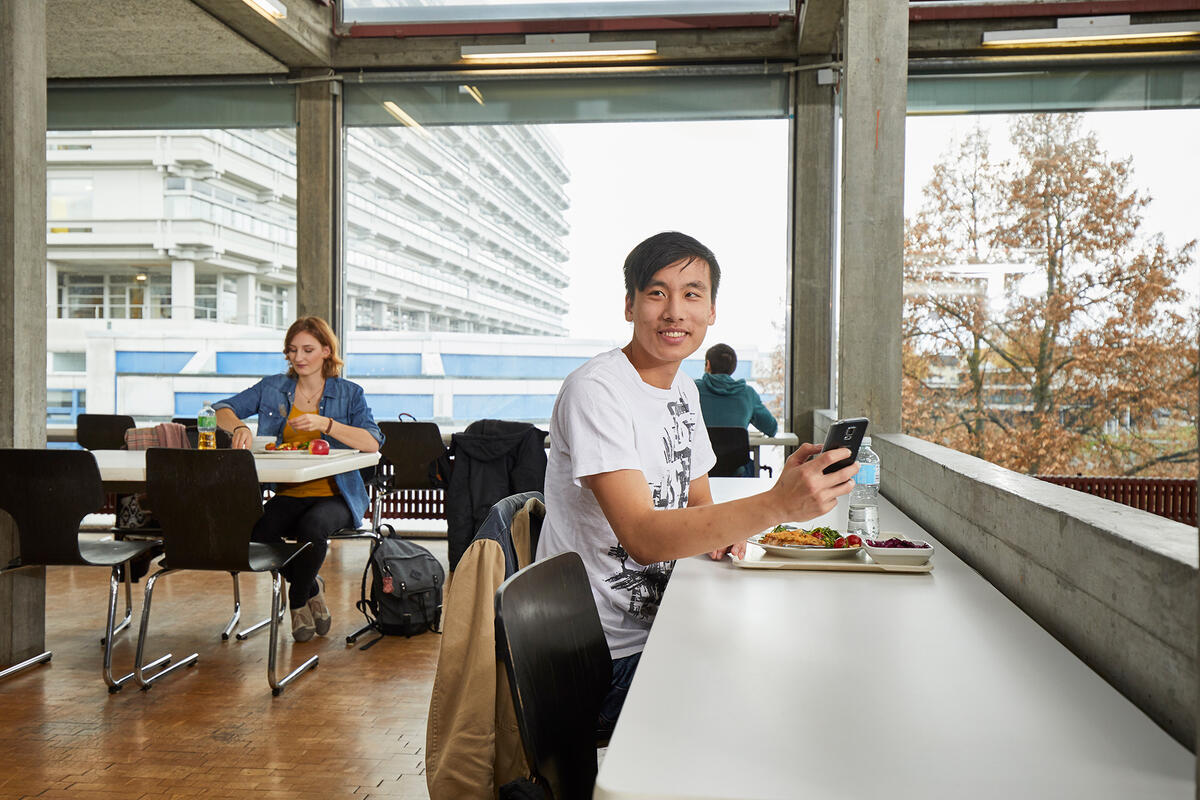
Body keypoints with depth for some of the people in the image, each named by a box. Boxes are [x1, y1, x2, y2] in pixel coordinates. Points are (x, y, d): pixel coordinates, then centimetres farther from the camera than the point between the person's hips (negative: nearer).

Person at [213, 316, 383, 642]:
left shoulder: (349, 393, 5)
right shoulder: (272, 388, 13)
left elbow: (373, 442, -10)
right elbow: (222, 410, 8)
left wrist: (325, 423, -22)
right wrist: (239, 425, -15)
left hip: (333, 495, -2)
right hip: (286, 494, 3)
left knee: (312, 527, -35)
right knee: (255, 533, -28)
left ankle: (298, 601, -1)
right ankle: (312, 587, 4)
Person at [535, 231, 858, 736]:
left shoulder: (684, 391, 8)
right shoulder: (595, 391, -20)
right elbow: (642, 538, -30)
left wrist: (723, 530, -5)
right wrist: (777, 505, -41)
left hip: (660, 628, 8)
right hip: (607, 660, -8)